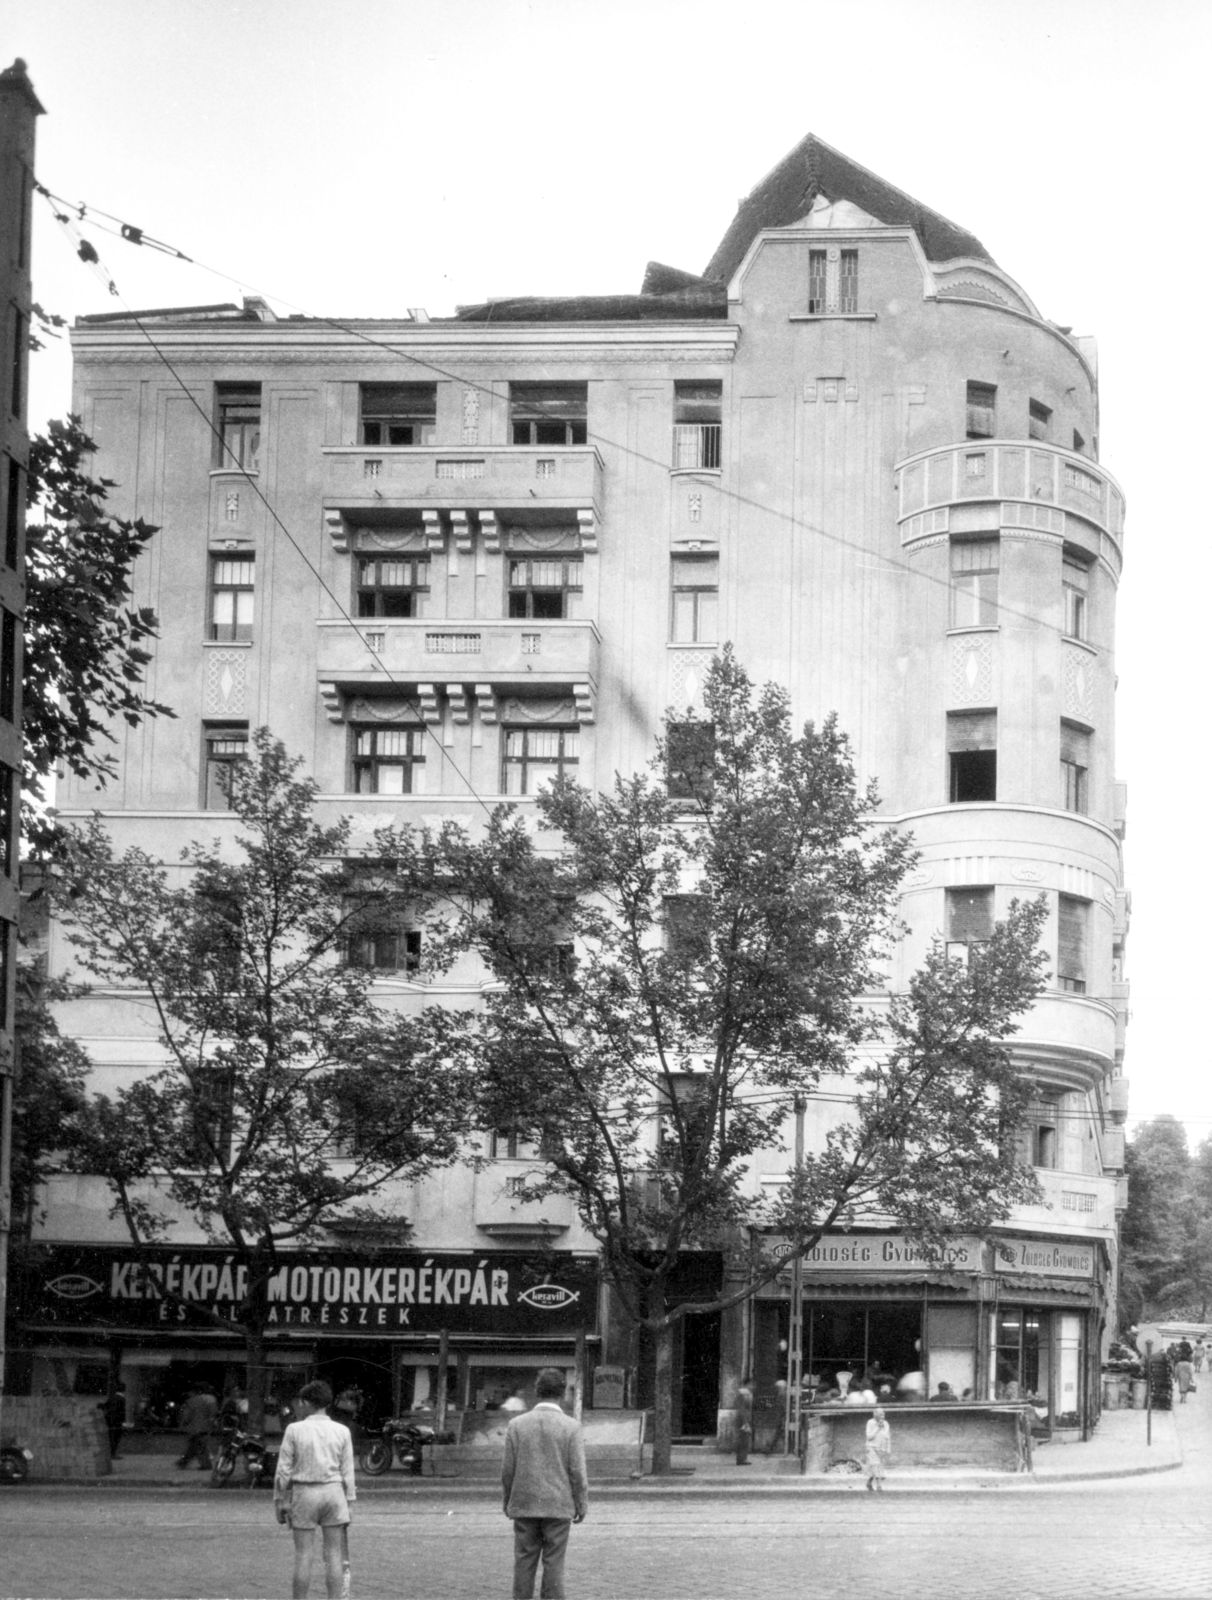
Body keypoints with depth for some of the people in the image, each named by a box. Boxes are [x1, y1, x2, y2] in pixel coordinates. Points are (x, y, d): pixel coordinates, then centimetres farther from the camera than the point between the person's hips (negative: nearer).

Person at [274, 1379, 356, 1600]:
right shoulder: (342, 1431, 2)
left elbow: (284, 1470, -3)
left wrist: (279, 1501, 6)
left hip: (304, 1492, -2)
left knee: (303, 1557, 3)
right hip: (333, 1491, 2)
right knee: (333, 1555, 6)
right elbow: (347, 1473, 3)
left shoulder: (295, 1430, -4)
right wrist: (349, 1502, 11)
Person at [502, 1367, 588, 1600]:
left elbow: (508, 1469, 1)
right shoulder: (571, 1427, -7)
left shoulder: (516, 1424, -2)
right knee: (554, 1563, 3)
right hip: (558, 1506, -1)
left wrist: (508, 1501, 14)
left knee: (524, 1562, 7)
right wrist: (581, 1505, 5)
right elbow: (577, 1472, -6)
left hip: (524, 1504, 2)